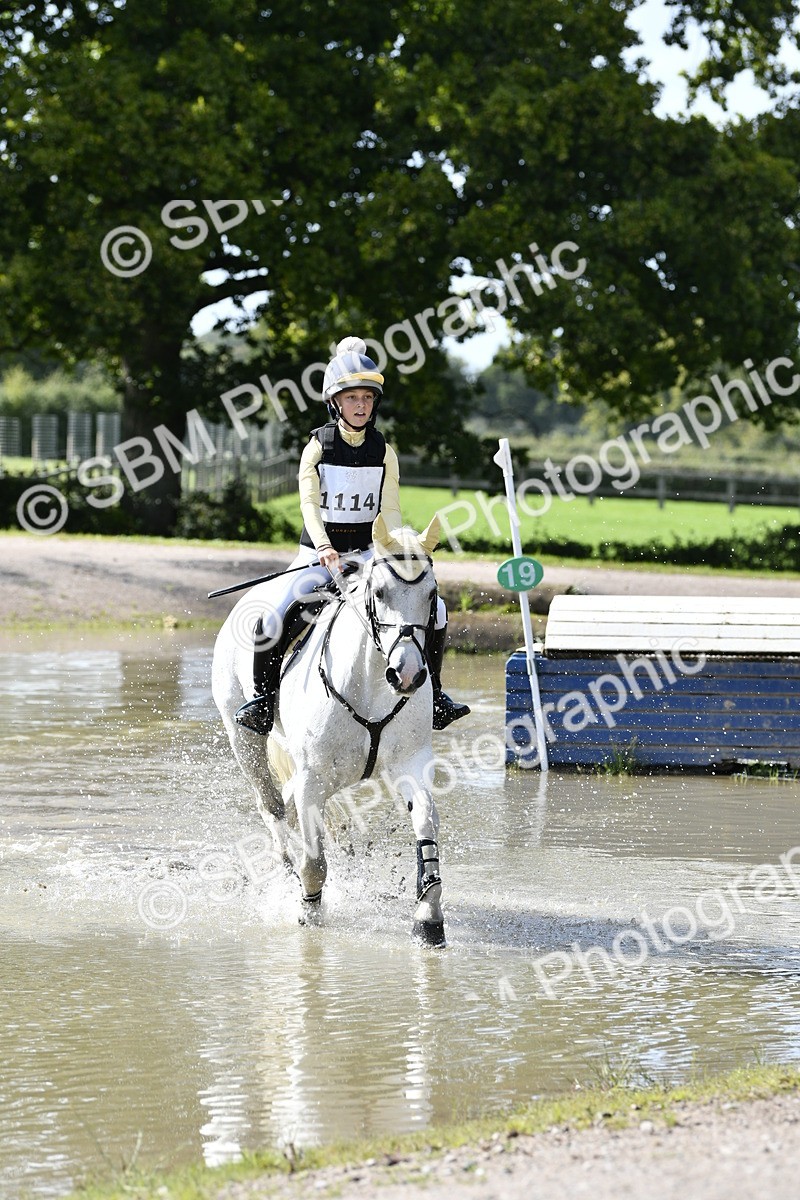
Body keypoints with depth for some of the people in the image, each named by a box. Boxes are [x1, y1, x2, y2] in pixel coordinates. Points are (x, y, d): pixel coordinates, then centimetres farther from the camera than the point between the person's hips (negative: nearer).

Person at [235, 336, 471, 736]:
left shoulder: (383, 451, 3)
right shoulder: (319, 445, -5)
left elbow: (390, 509, -3)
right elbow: (309, 501, -17)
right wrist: (324, 547, -35)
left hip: (367, 552, 3)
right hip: (318, 552, -3)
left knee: (433, 608, -12)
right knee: (272, 615, -26)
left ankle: (431, 695, 4)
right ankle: (262, 700, -7)